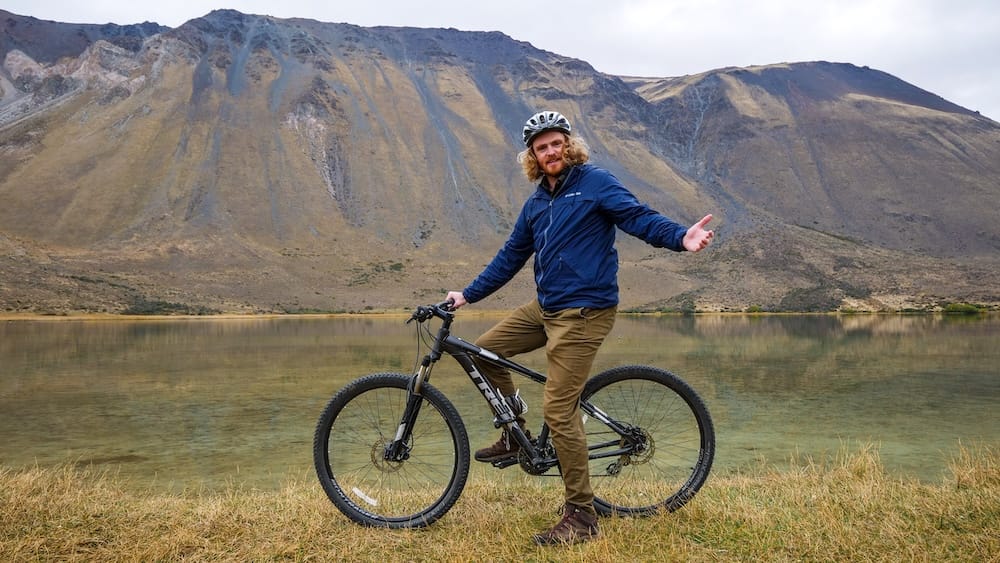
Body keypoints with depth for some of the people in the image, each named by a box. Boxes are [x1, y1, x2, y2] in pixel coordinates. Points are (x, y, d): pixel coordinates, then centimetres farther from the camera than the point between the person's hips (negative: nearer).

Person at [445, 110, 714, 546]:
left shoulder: (595, 182, -6)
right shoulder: (537, 203, 15)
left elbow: (638, 217, -18)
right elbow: (511, 257, 21)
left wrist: (681, 238, -38)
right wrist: (468, 295, 22)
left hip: (583, 312, -8)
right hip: (545, 308, 8)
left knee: (559, 411, -10)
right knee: (483, 351, 11)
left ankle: (581, 516, 4)